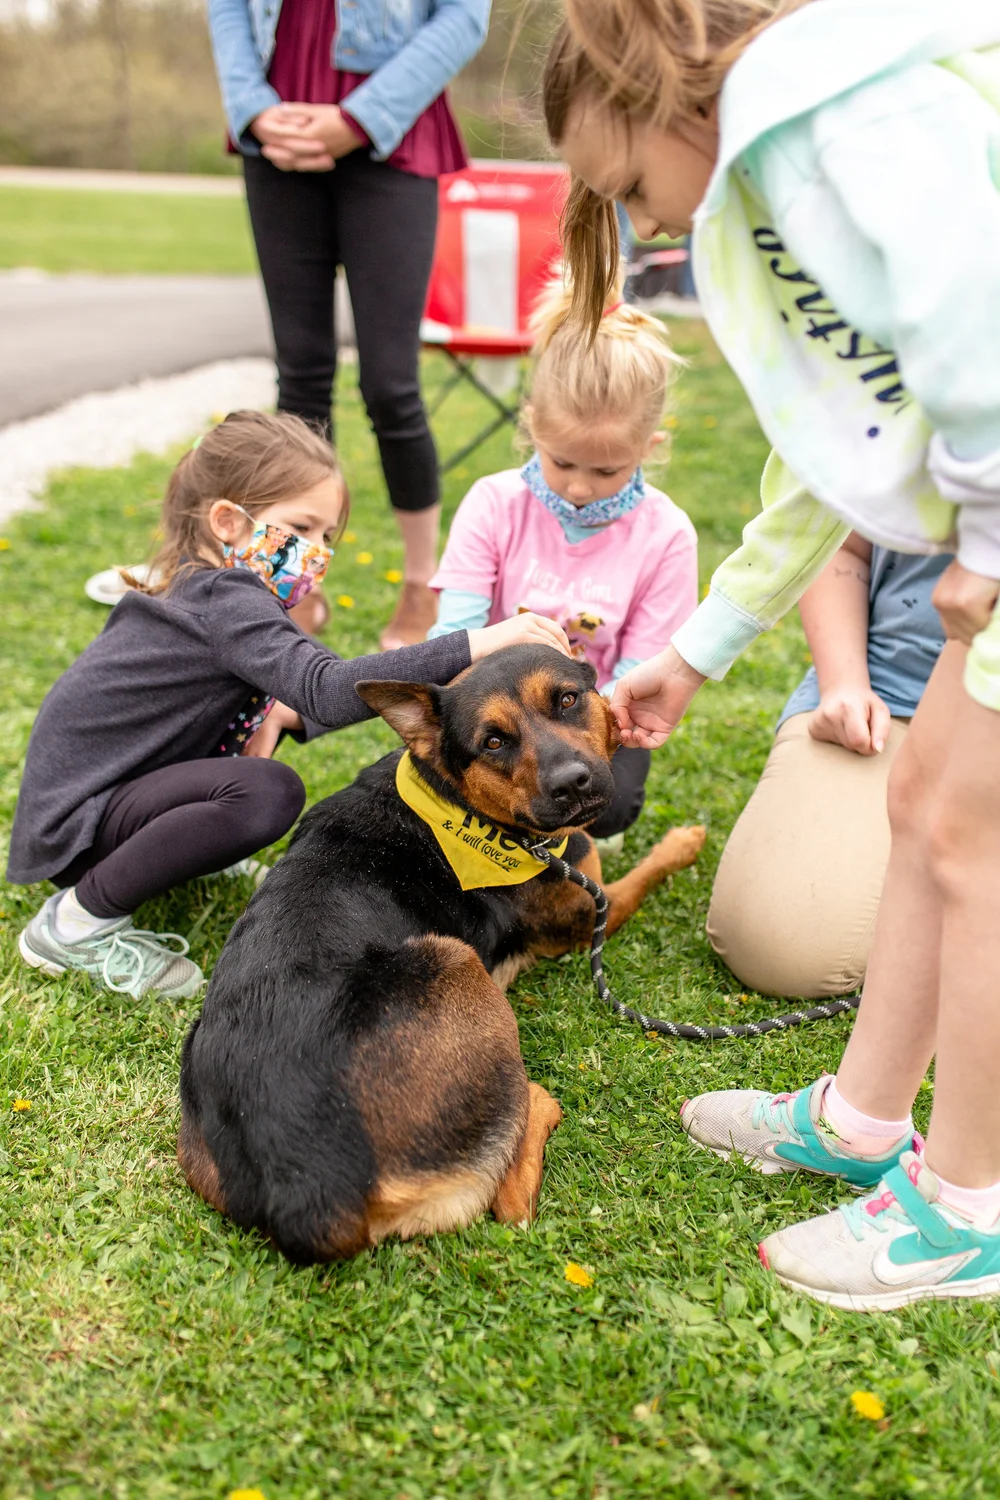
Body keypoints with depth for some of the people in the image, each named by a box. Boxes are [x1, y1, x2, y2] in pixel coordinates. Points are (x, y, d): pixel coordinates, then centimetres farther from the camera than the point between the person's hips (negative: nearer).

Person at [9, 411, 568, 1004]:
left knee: (255, 707, 17)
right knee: (269, 793, -31)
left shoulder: (200, 586, 6)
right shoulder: (227, 603, -24)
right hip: (75, 821, -10)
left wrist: (283, 711, -9)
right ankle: (79, 923, -15)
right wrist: (478, 644, -44)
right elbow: (329, 690, -39)